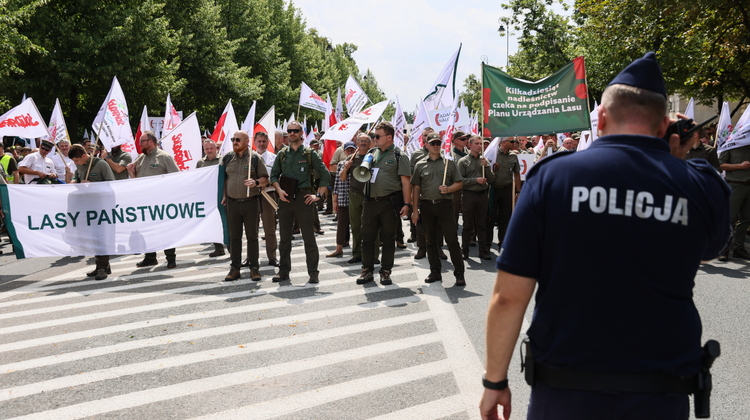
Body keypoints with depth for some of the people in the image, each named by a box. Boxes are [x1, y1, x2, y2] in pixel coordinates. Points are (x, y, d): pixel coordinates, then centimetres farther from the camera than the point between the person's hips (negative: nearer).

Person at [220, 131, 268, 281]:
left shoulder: (255, 157, -1)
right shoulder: (227, 158, 9)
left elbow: (265, 179, 2)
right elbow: (223, 179, 18)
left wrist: (256, 182, -18)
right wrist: (224, 196, 11)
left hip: (251, 202, -3)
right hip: (232, 203, 3)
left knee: (252, 236, 4)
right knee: (234, 237, 7)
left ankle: (254, 268, 11)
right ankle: (235, 268, 14)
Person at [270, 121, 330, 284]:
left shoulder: (310, 153, 2)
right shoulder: (282, 154, 10)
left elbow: (325, 175, 3)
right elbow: (274, 175, 14)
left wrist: (318, 194, -3)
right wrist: (279, 190, -4)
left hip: (303, 198, -3)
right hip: (285, 198, 3)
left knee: (309, 237, -2)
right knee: (284, 236, 7)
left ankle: (313, 273, 3)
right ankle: (284, 271, 15)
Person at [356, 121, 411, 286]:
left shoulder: (398, 155, -3)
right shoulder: (371, 153, 13)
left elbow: (405, 181, -7)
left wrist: (406, 204, -14)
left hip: (390, 203, -5)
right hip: (370, 202, 5)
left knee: (388, 239, 4)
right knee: (367, 238, 7)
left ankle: (386, 272, 13)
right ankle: (367, 271, 16)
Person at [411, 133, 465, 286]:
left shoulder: (449, 162, 6)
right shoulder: (420, 164, 8)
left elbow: (459, 183, 6)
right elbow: (416, 188, 7)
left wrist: (448, 189, -14)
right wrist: (415, 210, 2)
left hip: (445, 203, -2)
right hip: (427, 205, 2)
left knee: (452, 239, -4)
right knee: (431, 241, 8)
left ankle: (459, 273, 1)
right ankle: (435, 272, 18)